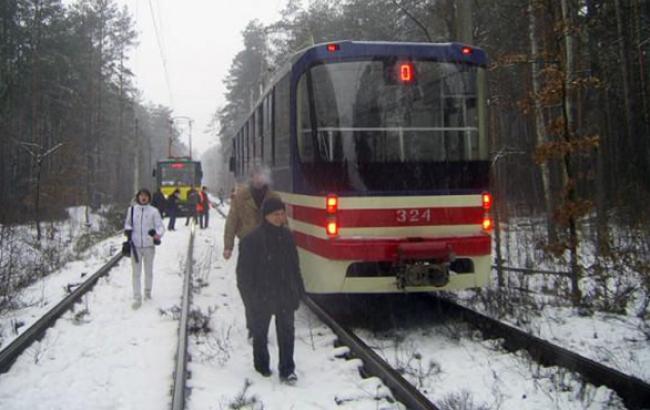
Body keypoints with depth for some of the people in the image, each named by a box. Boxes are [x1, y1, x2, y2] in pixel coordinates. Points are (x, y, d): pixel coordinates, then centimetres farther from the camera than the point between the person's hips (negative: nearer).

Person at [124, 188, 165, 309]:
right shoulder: (131, 209, 2)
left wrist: (158, 234, -27)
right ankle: (137, 298, 4)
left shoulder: (153, 211, -5)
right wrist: (127, 230, -7)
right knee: (136, 273, 0)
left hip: (149, 246, -1)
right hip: (135, 246, 1)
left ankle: (148, 291, 37)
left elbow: (160, 226, -5)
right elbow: (127, 223, 15)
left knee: (149, 271, 15)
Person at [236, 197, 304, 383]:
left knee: (286, 331, 4)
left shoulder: (286, 236, 3)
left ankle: (287, 369, 11)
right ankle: (262, 365, 31)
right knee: (260, 332, 13)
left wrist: (299, 289, 12)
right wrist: (249, 295, -13)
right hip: (262, 296, -4)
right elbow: (244, 271, -12)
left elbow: (294, 265, 12)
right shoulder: (252, 240, -14)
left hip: (285, 294, 4)